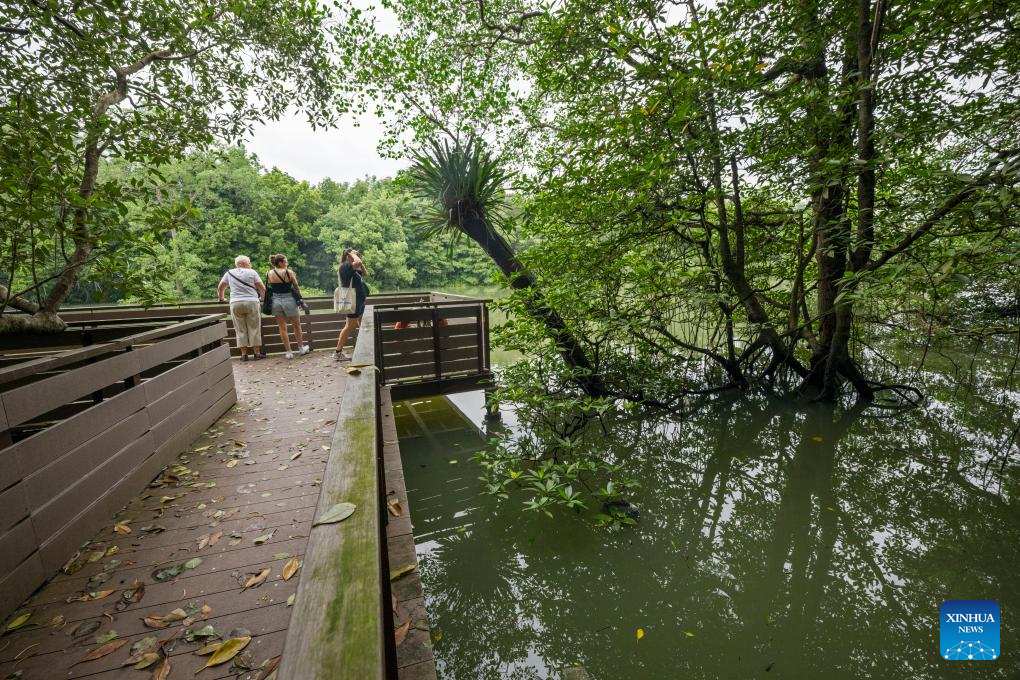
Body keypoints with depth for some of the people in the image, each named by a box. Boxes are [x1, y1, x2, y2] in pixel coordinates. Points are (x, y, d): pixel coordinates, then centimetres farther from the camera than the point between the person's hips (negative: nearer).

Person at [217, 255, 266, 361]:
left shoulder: (229, 273, 14)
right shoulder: (252, 272, 6)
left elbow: (220, 288, 18)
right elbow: (262, 288, 2)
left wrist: (221, 298, 33)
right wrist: (261, 297, 20)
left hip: (235, 304, 2)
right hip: (252, 302, -2)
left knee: (240, 330, 6)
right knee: (254, 329, 3)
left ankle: (244, 354, 6)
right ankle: (256, 353, 4)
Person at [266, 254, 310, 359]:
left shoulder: (269, 273, 0)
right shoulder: (289, 272, -9)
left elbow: (270, 287, 10)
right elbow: (296, 287, -3)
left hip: (276, 300, 3)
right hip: (288, 300, -3)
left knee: (282, 328, 9)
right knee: (296, 326, 14)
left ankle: (288, 352, 10)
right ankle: (301, 348, 26)